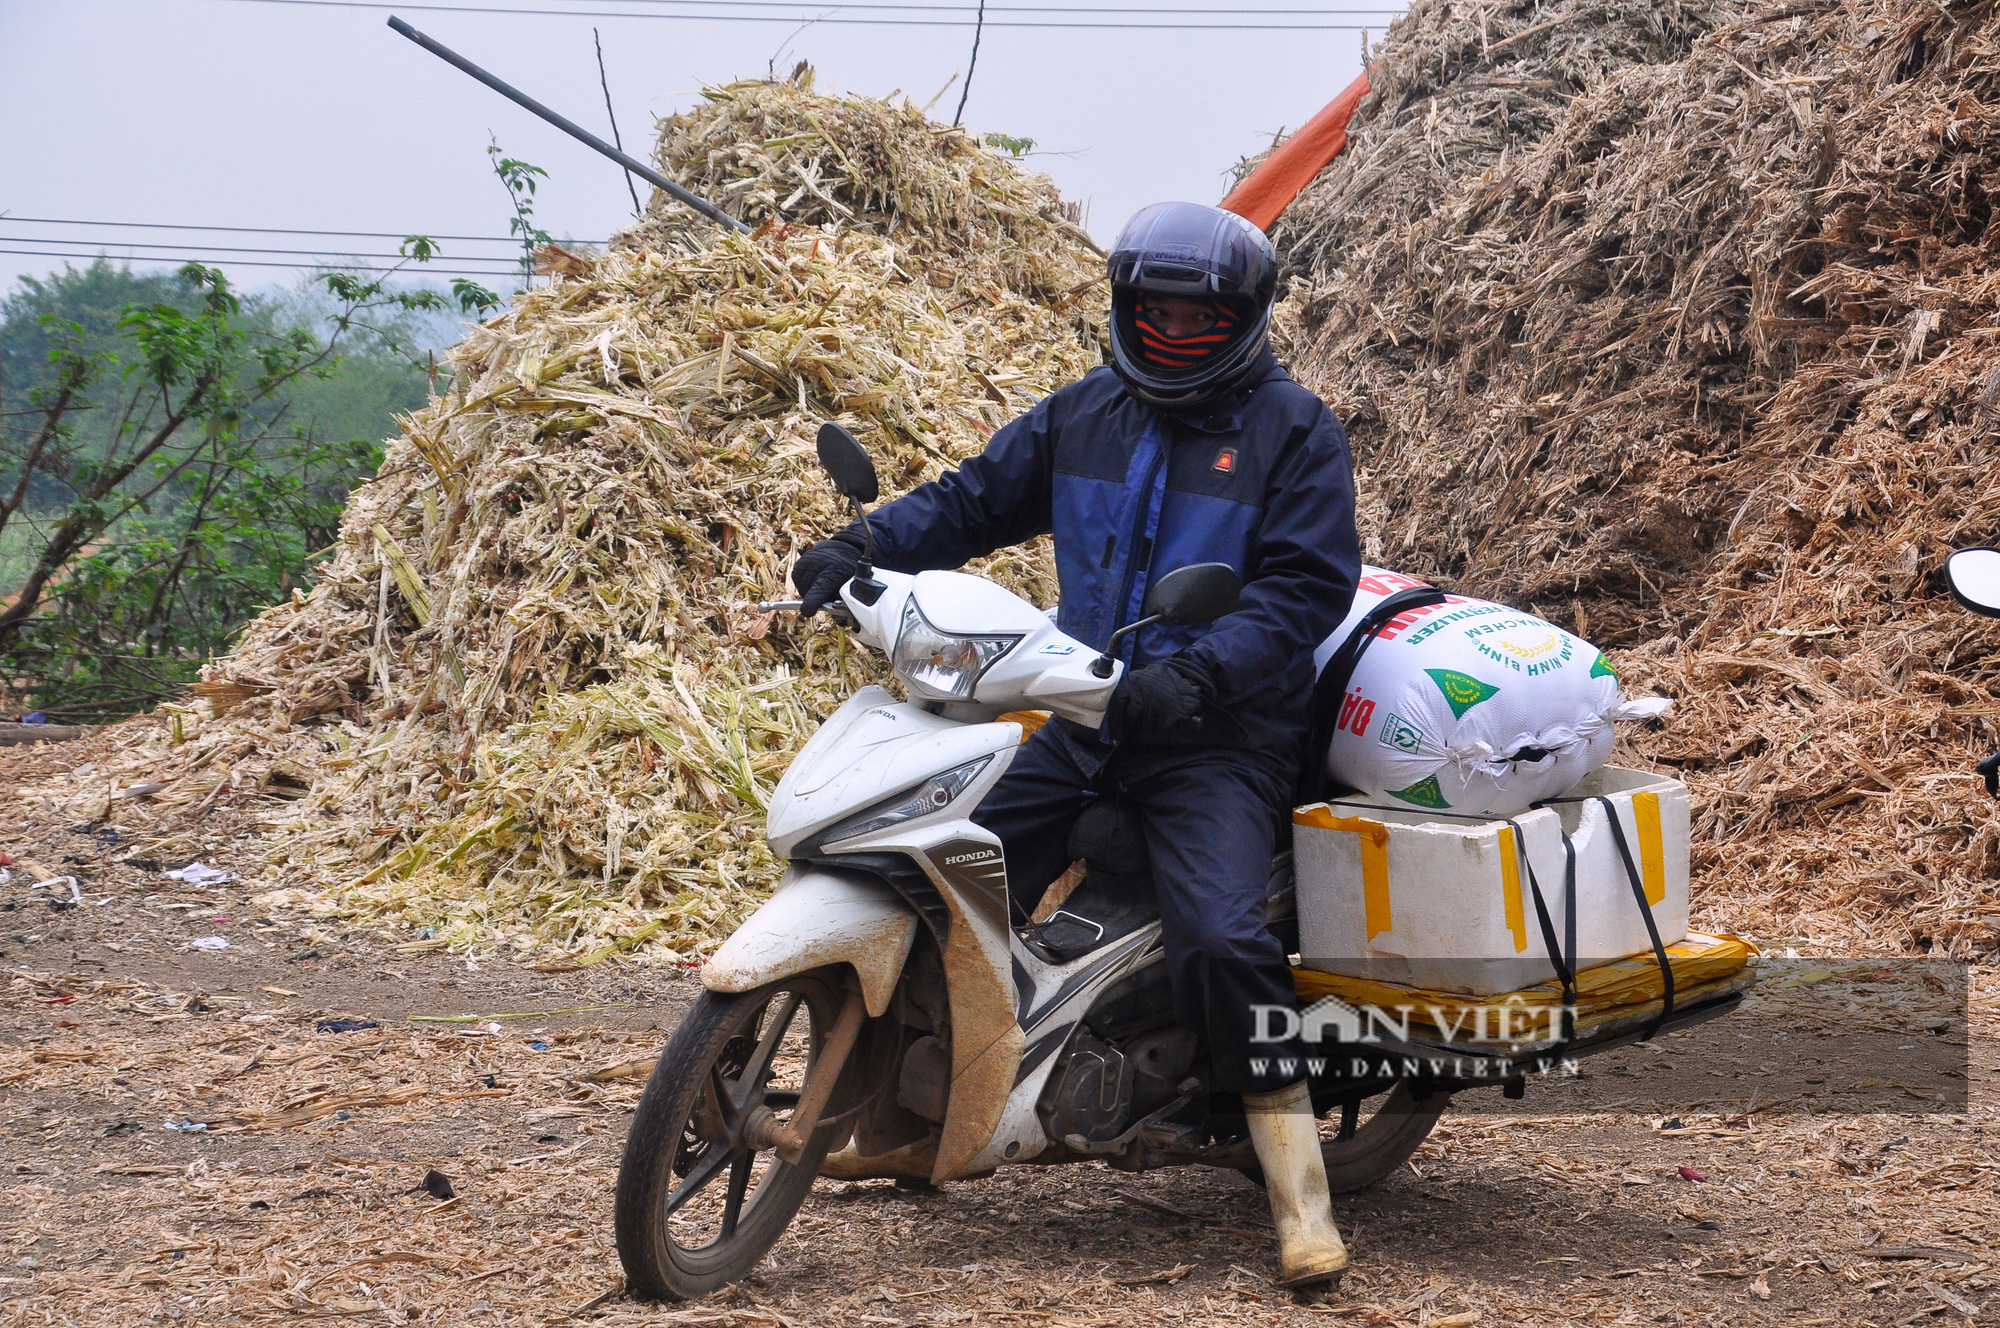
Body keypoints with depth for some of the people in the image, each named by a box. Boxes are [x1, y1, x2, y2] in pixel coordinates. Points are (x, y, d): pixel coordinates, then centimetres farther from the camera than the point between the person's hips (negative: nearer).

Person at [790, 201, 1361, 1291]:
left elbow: (1305, 583, -12)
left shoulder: (1293, 429, -3)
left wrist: (1200, 673, -27)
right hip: (1083, 716, 6)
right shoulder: (1083, 414, 12)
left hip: (1221, 734, -6)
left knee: (1219, 939, -26)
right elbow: (976, 499, 13)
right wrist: (861, 546, -6)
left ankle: (1301, 1197, -17)